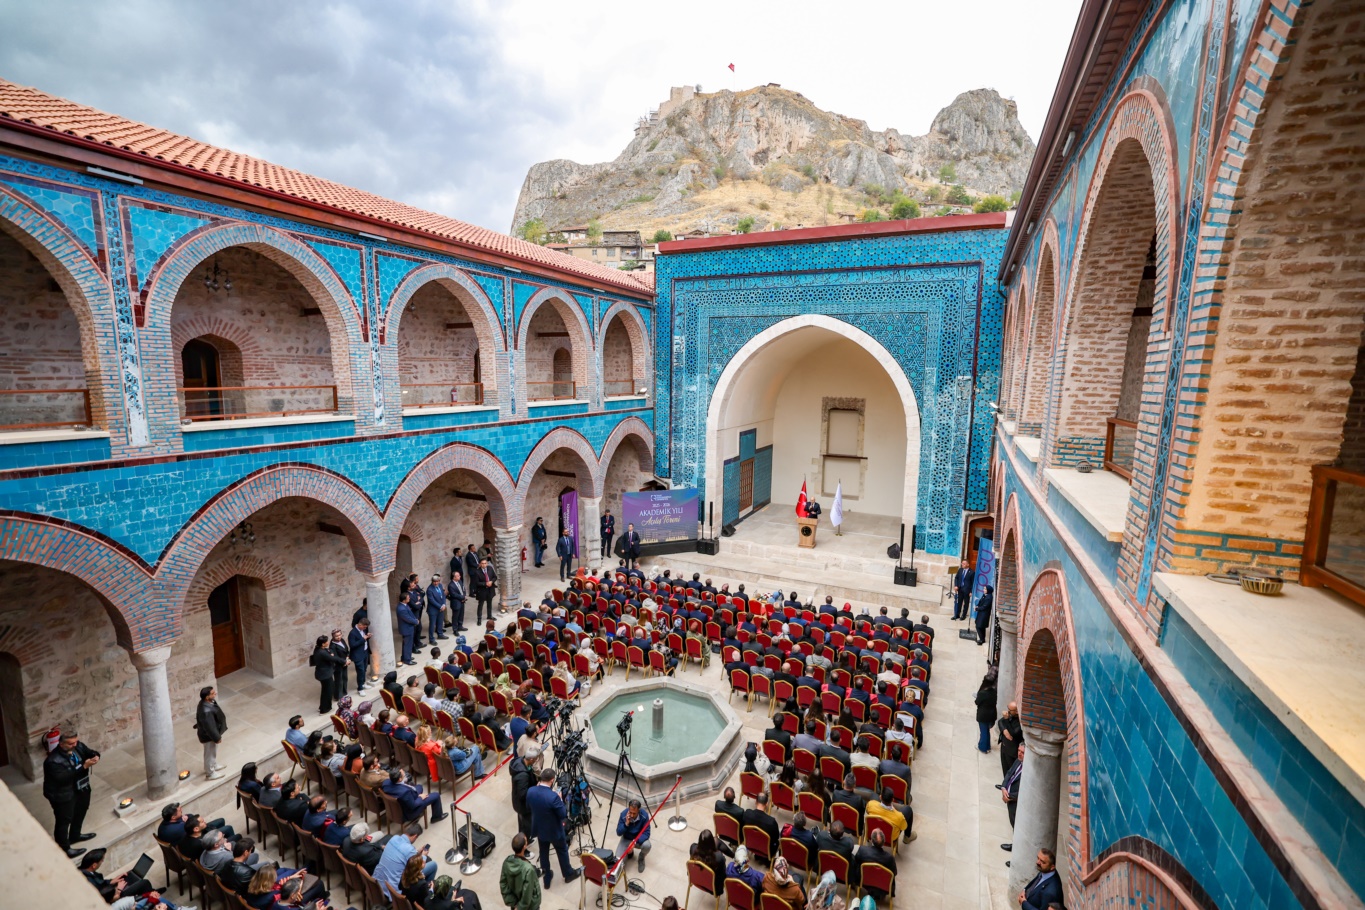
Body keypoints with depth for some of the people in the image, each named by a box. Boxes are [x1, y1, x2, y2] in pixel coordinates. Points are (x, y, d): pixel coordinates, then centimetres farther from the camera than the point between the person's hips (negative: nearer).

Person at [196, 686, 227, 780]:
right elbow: (210, 727, -29)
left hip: (212, 733, 9)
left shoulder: (207, 702, -11)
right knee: (210, 753, 15)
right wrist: (217, 738, -15)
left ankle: (214, 765, 52)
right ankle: (210, 773, 36)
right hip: (208, 735, -9)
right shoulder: (206, 711, -41)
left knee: (213, 751, 30)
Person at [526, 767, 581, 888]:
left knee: (543, 852, 25)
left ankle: (547, 877, 42)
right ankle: (569, 874, 41)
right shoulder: (553, 796, -37)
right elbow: (563, 814, -24)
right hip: (554, 830, -4)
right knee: (562, 851, 21)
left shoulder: (531, 791, -19)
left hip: (539, 829, 5)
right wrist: (560, 800, -12)